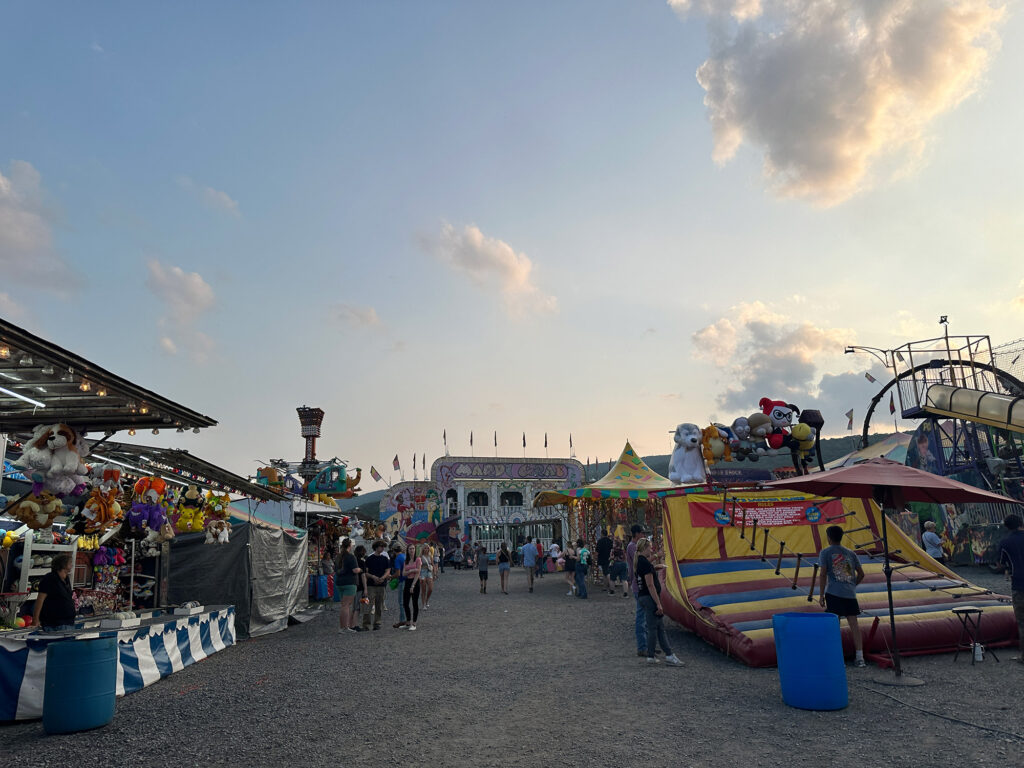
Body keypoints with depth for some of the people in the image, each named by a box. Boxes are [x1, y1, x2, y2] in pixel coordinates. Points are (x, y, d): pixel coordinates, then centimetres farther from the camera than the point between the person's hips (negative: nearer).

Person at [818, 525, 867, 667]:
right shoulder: (851, 553, 15)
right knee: (853, 623, 5)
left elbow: (823, 574, -5)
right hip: (850, 594, 4)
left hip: (834, 593, -4)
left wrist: (821, 595, -2)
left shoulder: (825, 552, 2)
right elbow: (861, 574, 15)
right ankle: (860, 657, 6)